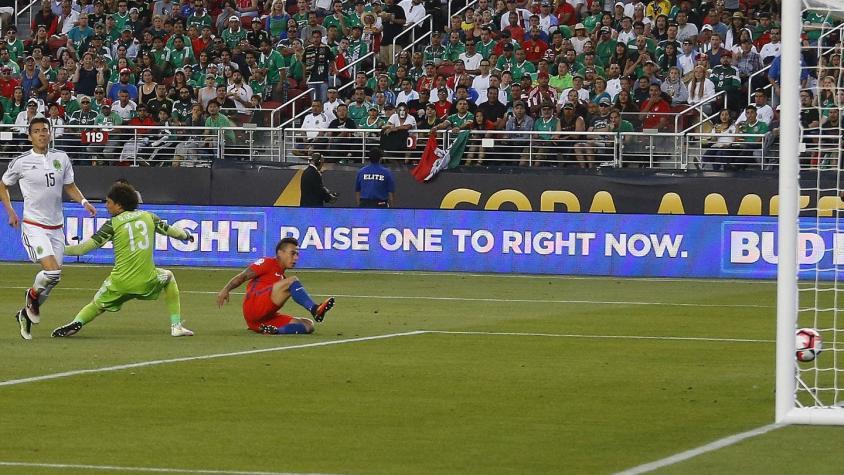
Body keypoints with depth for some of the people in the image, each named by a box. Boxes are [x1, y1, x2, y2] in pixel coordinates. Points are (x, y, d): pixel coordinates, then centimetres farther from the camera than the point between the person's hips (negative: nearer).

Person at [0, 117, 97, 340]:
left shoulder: (61, 158, 5)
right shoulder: (21, 162, -5)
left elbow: (70, 186, 17)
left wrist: (83, 201, -1)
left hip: (56, 227, 5)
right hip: (33, 226, -5)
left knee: (52, 278, 5)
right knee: (52, 271, -22)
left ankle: (26, 314, 26)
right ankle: (33, 295, 10)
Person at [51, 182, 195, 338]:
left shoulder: (113, 224, -1)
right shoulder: (148, 217, 8)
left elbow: (85, 247, -6)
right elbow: (171, 230, 22)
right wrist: (186, 235, 44)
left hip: (120, 283, -2)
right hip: (147, 281, 2)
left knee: (97, 305, 19)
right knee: (168, 277, 33)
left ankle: (77, 322, -13)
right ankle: (176, 326, 25)